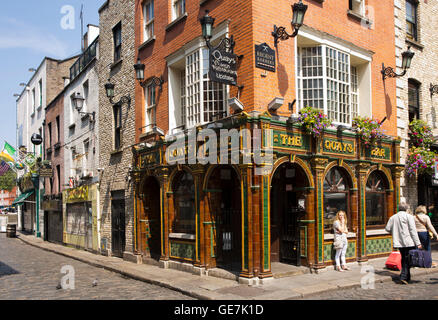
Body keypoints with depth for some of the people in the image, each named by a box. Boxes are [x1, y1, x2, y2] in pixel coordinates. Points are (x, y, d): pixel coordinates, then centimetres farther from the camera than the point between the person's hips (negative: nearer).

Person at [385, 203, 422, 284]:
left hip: (398, 243, 5)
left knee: (404, 259, 16)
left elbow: (387, 228, 8)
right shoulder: (409, 216, -5)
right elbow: (413, 230, -10)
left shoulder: (393, 217, 10)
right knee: (408, 260, -1)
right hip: (408, 242, -5)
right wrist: (418, 243, -9)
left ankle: (407, 277, 23)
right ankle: (404, 277, -9)